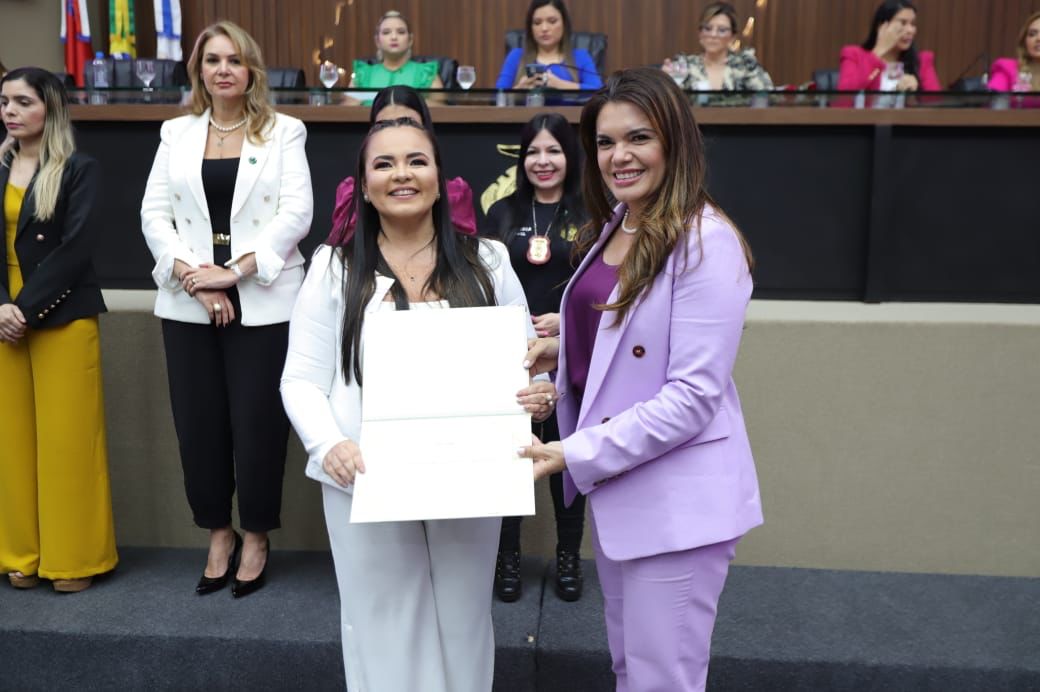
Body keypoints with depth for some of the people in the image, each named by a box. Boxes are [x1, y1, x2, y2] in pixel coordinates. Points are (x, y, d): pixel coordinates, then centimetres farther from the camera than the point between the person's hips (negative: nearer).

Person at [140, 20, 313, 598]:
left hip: (262, 302, -3)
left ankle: (256, 537, 19)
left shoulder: (284, 132, 3)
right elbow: (154, 214, 5)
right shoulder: (176, 133, 12)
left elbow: (297, 213, -7)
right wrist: (193, 277, -11)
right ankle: (219, 534, 25)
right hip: (188, 303, 3)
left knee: (258, 423, 1)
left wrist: (234, 271, -15)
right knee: (198, 424, 7)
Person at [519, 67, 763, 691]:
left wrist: (575, 454, -23)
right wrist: (563, 349, 3)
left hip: (677, 502, -8)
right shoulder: (615, 228, 8)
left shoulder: (705, 243, -18)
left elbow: (693, 396, -22)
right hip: (615, 487, 8)